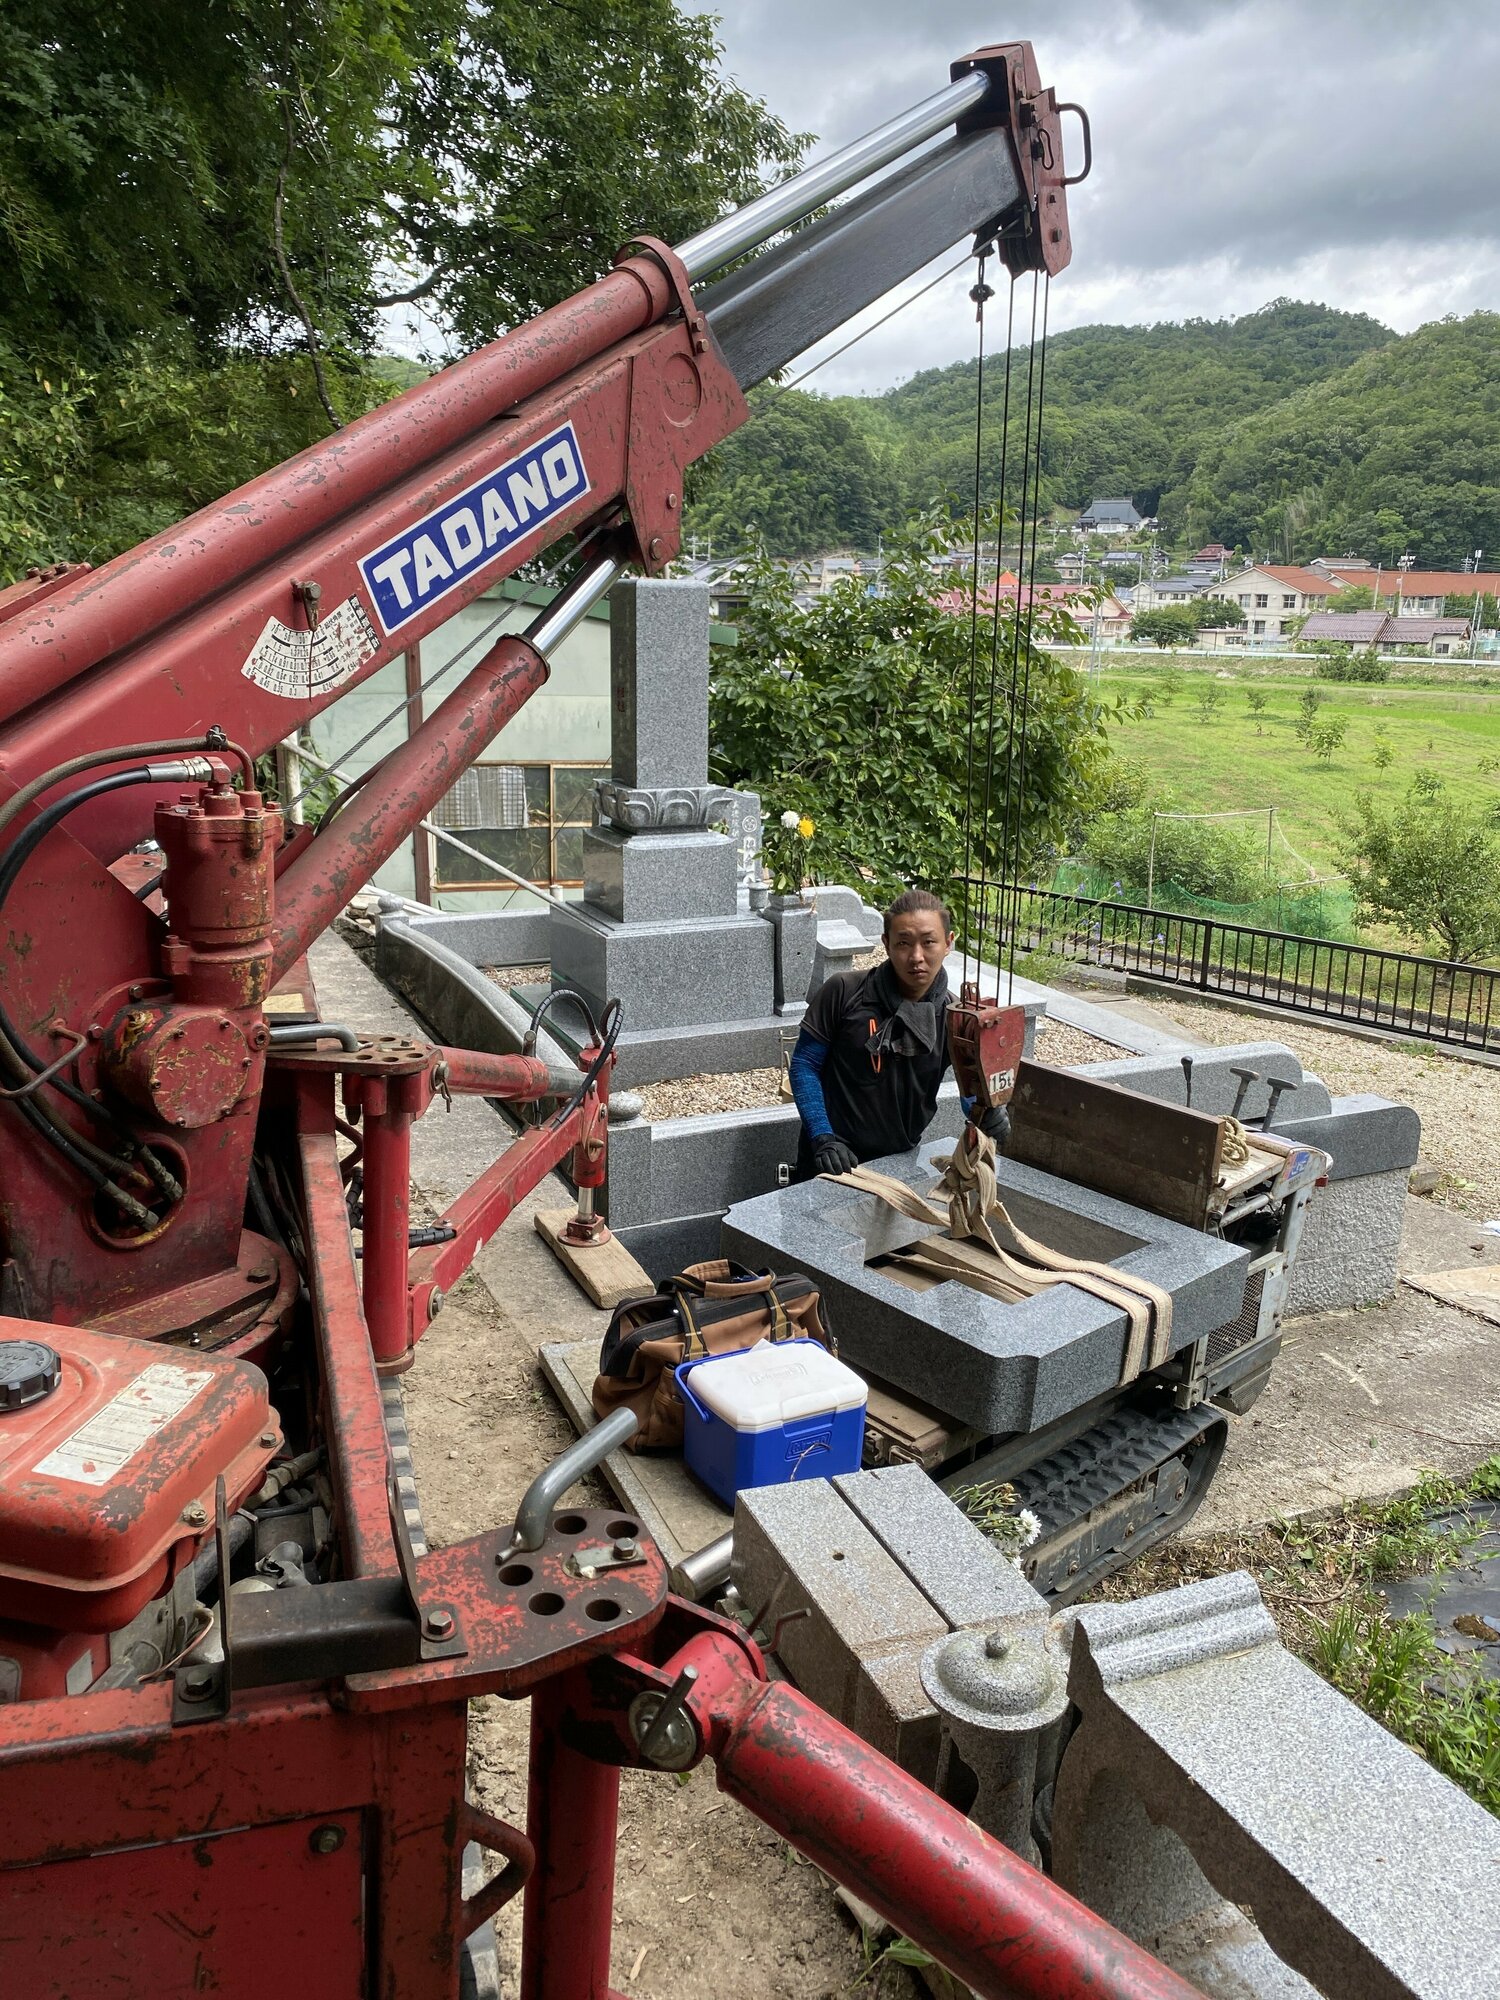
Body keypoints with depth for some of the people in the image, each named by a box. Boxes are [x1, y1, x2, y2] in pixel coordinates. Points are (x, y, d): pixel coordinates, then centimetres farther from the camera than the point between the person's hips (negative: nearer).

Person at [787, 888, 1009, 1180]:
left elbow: (975, 1101, -5)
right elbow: (804, 1065, -6)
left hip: (899, 1161, 2)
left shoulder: (954, 1017, -6)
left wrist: (991, 1118, -28)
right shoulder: (843, 993, -12)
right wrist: (823, 1138, -15)